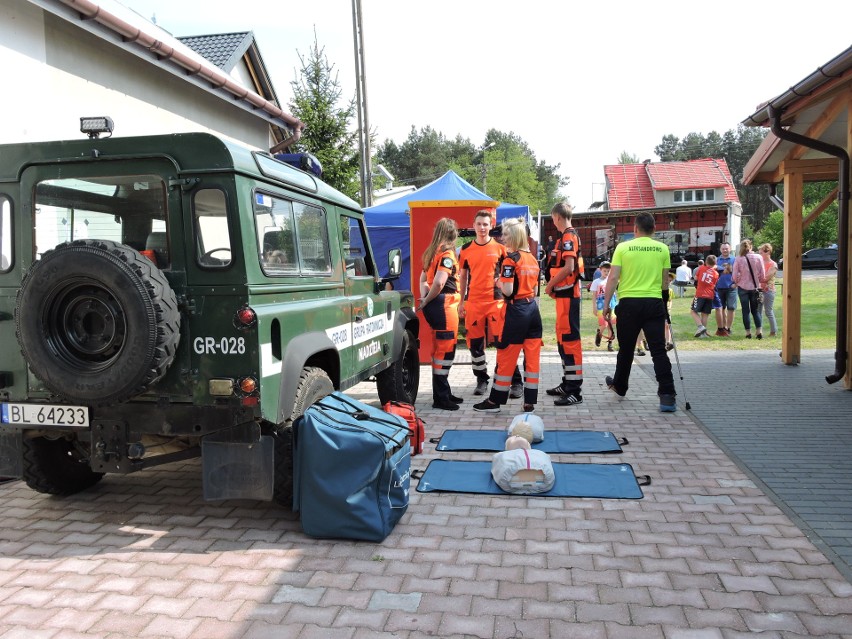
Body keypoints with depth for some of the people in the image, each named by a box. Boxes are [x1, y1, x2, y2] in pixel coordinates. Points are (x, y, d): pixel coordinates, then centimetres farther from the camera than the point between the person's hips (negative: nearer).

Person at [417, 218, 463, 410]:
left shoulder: (432, 252, 13)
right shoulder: (447, 253, -13)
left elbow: (423, 278, 18)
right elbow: (439, 282, -23)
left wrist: (424, 299, 7)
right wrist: (426, 301, -10)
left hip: (435, 306, 9)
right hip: (444, 305, -9)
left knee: (440, 350, 16)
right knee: (445, 351, -3)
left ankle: (443, 392, 26)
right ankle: (440, 398, 2)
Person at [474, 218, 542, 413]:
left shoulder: (510, 259, -12)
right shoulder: (532, 258, 11)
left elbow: (508, 290, -17)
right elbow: (534, 287, 14)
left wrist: (498, 282, 0)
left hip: (516, 310, -7)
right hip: (533, 308, 7)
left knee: (506, 356, 2)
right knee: (532, 356, 5)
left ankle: (495, 401, 12)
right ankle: (530, 402, 10)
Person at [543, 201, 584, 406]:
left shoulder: (568, 237, -13)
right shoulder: (568, 237, 17)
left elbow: (568, 268, -23)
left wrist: (550, 285, -12)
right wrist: (553, 286, 10)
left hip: (568, 295, -10)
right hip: (564, 294, 10)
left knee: (570, 339, -9)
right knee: (563, 338, 16)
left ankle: (575, 391, -6)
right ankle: (567, 384, 26)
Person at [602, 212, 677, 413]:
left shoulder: (623, 247, -2)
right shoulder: (662, 249, 3)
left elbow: (613, 278, -6)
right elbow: (665, 280, 8)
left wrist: (606, 303, 1)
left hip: (629, 303, -1)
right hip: (654, 303, 1)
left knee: (626, 349, 14)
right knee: (659, 350, 0)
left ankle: (619, 386, 33)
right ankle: (667, 396, -8)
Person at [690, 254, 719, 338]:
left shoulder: (701, 268, 4)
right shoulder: (716, 274, 10)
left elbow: (696, 278, 13)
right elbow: (714, 286, 14)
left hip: (700, 294, -3)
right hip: (710, 296, 3)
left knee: (693, 311, 4)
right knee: (705, 314, 6)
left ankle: (700, 326, -14)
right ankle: (703, 332, 5)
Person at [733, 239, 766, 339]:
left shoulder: (738, 259, -10)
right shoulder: (758, 257, -5)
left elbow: (735, 276, -9)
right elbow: (762, 275, -3)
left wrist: (737, 282, 12)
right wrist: (759, 283, 16)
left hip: (743, 287, -1)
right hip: (755, 287, 1)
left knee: (746, 311, 8)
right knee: (755, 310, 13)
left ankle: (748, 332, 8)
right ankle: (759, 331, 3)